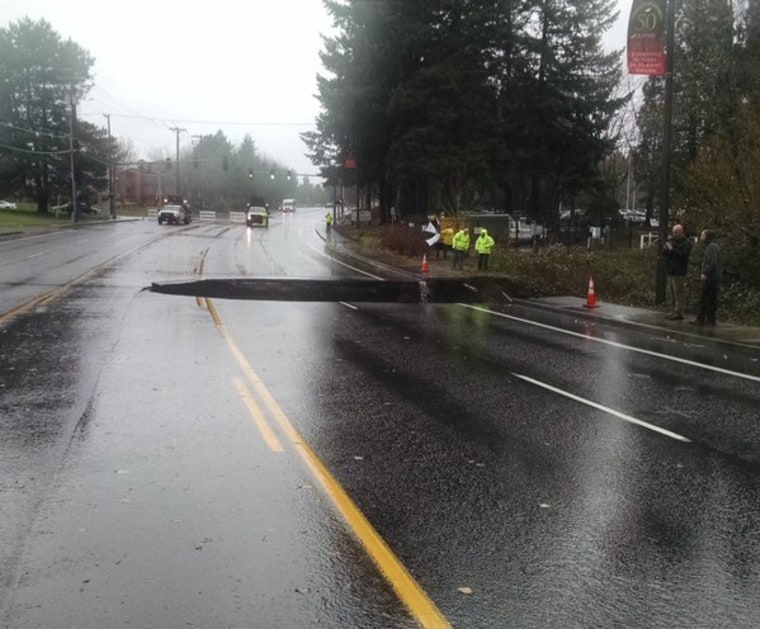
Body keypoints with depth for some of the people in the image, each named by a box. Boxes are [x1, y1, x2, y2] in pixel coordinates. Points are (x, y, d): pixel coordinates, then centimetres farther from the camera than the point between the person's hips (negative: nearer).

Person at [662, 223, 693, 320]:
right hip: (670, 271, 9)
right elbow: (664, 253, 18)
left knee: (678, 293, -9)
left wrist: (672, 249, -18)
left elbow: (683, 255, -18)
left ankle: (679, 313, -7)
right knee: (671, 293, 11)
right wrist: (666, 247, -2)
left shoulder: (686, 243, -5)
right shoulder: (673, 240, 19)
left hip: (679, 272, -9)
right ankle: (674, 311, 19)